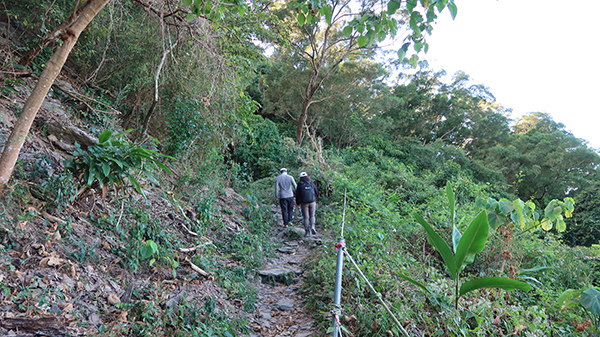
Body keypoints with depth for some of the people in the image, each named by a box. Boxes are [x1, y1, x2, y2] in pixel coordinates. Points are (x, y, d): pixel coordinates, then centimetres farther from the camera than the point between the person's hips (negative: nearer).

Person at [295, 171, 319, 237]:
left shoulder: (299, 184, -5)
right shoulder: (311, 183, 0)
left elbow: (297, 195, -2)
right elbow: (317, 192, 7)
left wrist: (298, 203, 11)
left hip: (304, 203, -1)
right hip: (312, 202, 1)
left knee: (306, 217, 7)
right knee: (312, 216, 15)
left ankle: (307, 231, 5)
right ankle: (312, 227, -8)